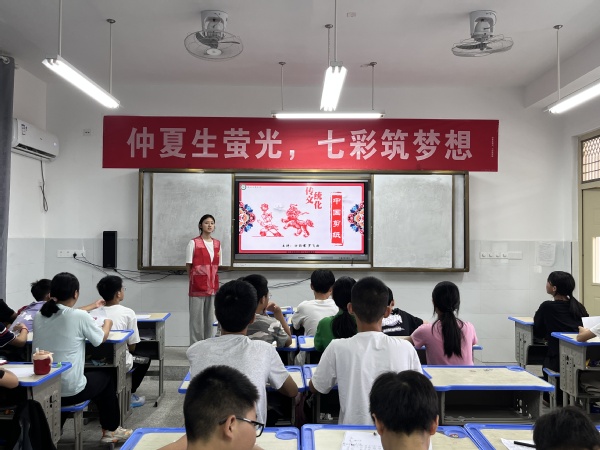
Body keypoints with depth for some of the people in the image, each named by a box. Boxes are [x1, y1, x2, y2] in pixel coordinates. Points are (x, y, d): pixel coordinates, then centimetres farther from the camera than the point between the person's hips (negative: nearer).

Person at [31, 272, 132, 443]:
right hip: (69, 391, -6)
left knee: (92, 375, 31)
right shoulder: (80, 316, -16)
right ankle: (111, 430, 34)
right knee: (105, 376, 23)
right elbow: (102, 338, 0)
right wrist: (107, 324, 20)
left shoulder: (39, 316, 0)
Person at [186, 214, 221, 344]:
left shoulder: (217, 244, 11)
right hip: (197, 286, -5)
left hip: (213, 286, 5)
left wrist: (213, 282, 8)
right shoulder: (194, 243, -4)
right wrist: (194, 280, 0)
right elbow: (188, 265, -1)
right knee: (197, 318, -1)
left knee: (210, 318, 9)